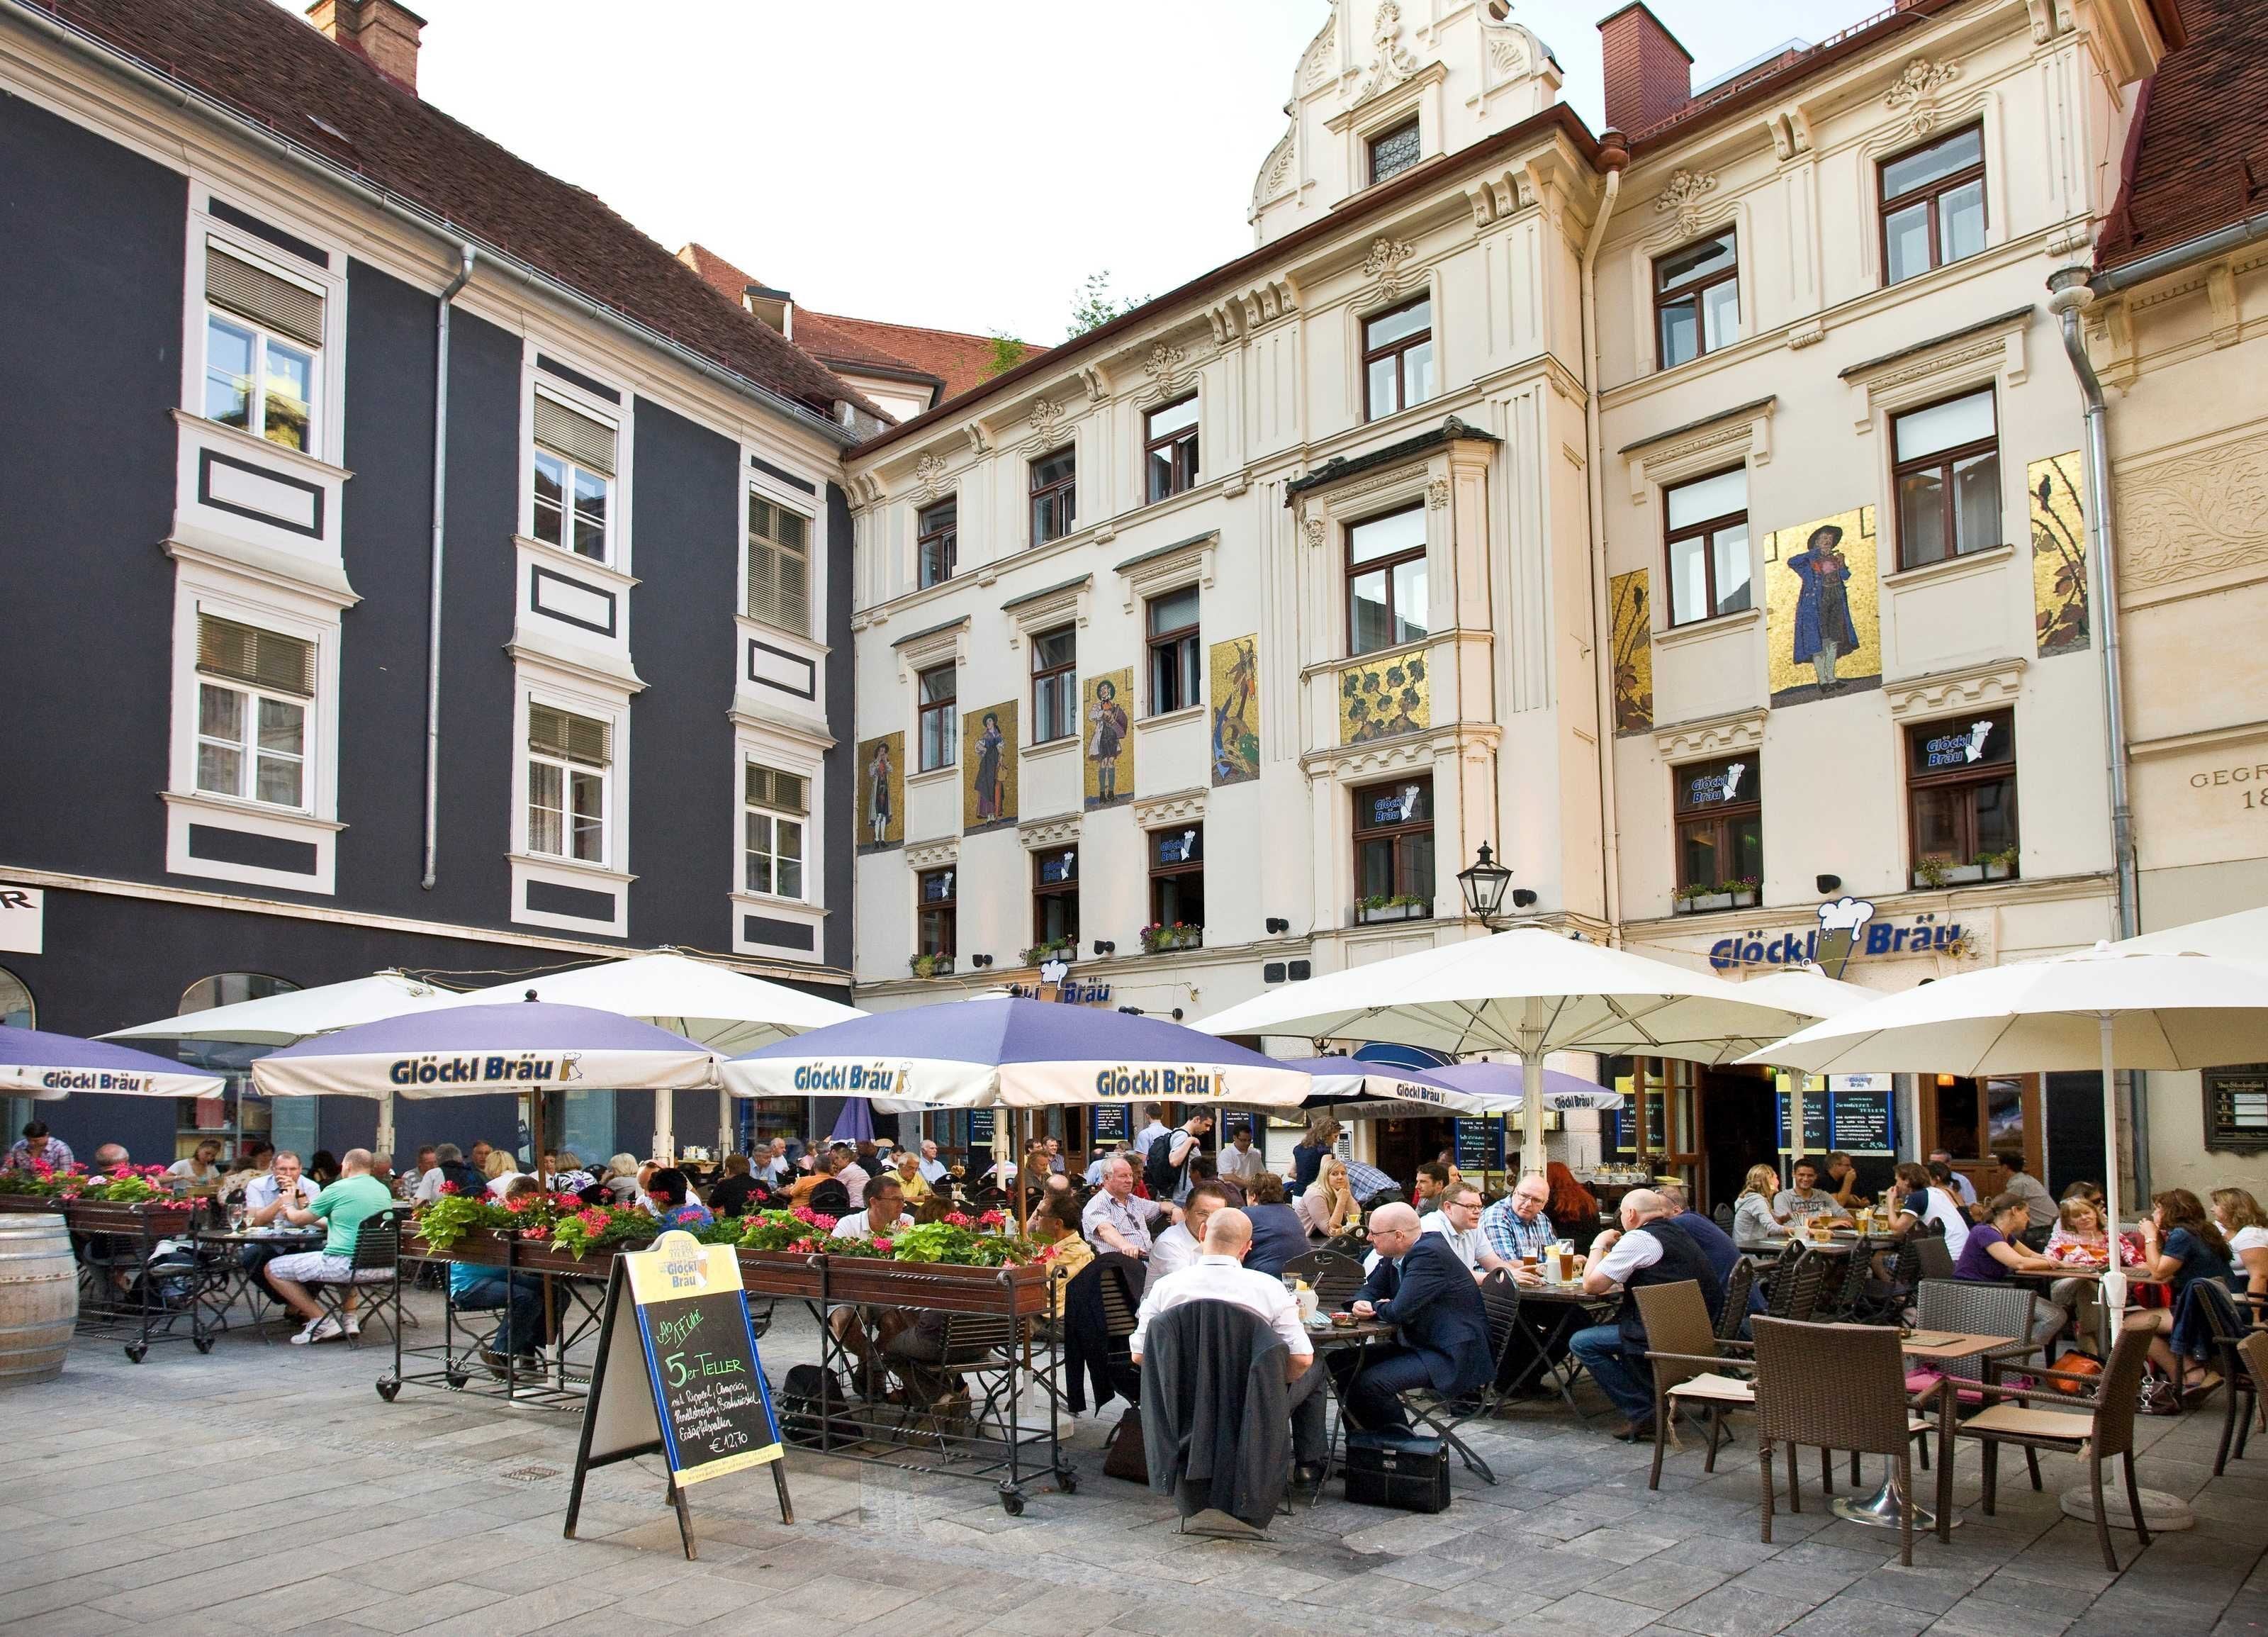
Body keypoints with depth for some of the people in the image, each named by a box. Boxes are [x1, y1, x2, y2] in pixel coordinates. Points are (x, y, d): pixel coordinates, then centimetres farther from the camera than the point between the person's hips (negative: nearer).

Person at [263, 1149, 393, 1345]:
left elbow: (299, 1219, 8)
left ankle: (322, 1321, 2)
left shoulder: (338, 1189, -5)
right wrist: (316, 1221, 39)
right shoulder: (384, 1191, 13)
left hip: (342, 1263, -7)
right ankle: (350, 1318, 26)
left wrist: (289, 1209, 32)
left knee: (271, 1270, 8)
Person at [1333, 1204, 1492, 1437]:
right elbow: (1371, 1288, 18)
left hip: (1454, 1357, -10)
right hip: (1419, 1345, 10)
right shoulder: (1396, 1256, 7)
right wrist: (1361, 1303, -6)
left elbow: (1401, 1311, -28)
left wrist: (1377, 1308, -6)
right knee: (1340, 1362, 4)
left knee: (1369, 1382, -25)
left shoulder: (1429, 1254, -21)